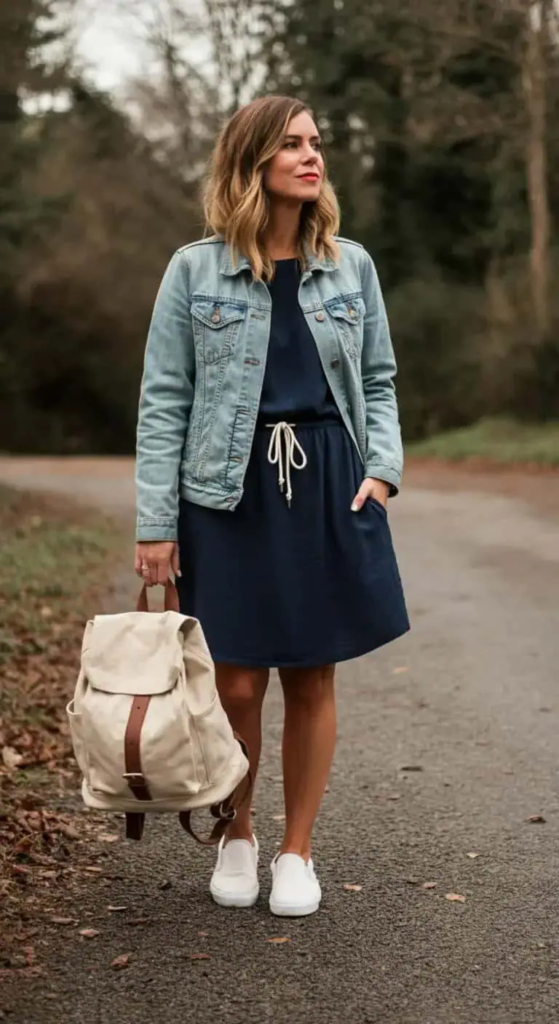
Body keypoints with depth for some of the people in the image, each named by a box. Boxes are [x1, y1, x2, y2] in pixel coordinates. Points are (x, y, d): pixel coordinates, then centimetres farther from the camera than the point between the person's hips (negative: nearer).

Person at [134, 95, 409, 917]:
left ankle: (297, 850, 23)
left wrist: (384, 466, -3)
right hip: (230, 491, -2)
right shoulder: (196, 270, -1)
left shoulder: (351, 267, 6)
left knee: (312, 680, 6)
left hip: (327, 485, 2)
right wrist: (154, 523, -6)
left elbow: (378, 381, 14)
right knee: (237, 684, 0)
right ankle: (236, 837, 26)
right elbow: (164, 400, -1)